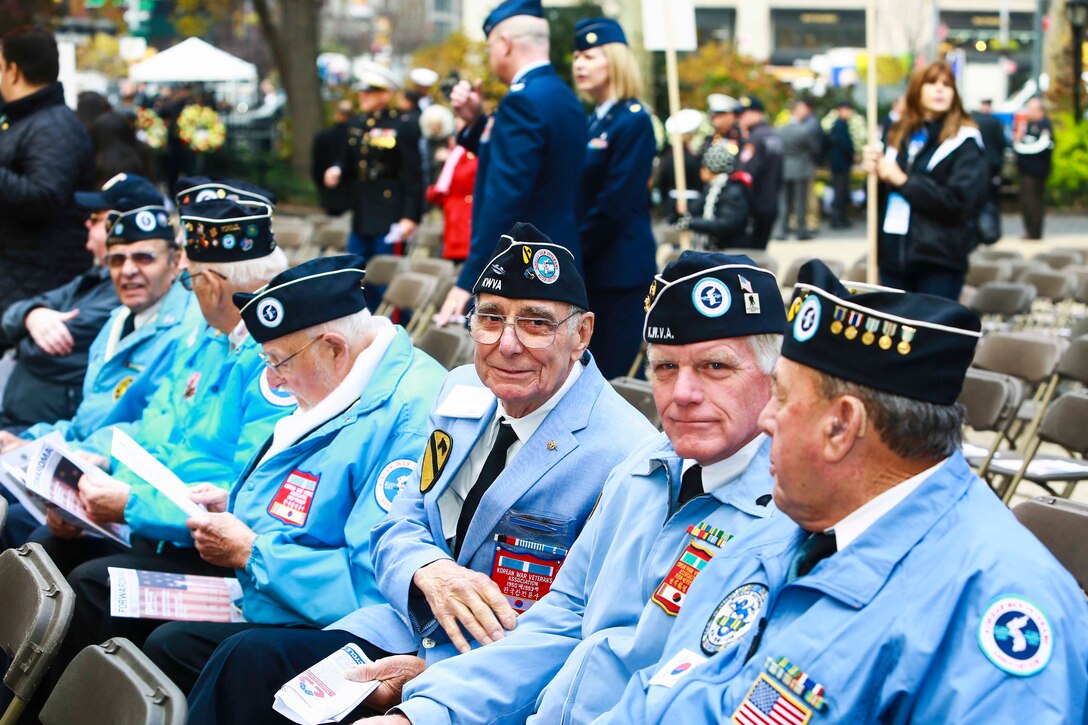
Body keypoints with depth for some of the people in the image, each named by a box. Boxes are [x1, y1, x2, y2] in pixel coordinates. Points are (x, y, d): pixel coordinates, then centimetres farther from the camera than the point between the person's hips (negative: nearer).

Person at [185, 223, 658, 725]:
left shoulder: (622, 456, -18)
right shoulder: (462, 392, 6)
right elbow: (399, 528, 9)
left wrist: (431, 677, -24)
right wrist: (429, 571, -17)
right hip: (410, 626, 7)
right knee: (249, 660, -15)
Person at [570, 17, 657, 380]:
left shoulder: (634, 121, -10)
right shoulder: (591, 121, 15)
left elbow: (615, 204, -16)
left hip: (620, 270, -8)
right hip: (587, 269, 8)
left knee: (613, 376, -5)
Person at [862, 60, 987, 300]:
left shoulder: (964, 142, -2)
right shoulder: (897, 135, 15)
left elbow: (959, 201, -15)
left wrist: (903, 181, -14)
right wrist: (876, 174, -3)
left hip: (940, 262, -5)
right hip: (893, 254, 5)